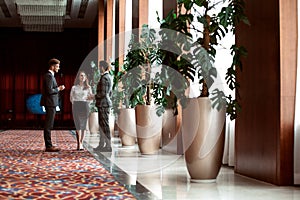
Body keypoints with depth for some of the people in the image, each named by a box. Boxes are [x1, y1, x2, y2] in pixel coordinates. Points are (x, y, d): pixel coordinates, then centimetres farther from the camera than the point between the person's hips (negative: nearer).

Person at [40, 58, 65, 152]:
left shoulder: (50, 75, 17)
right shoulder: (49, 76, -14)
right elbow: (49, 91, -22)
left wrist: (58, 88, 11)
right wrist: (58, 89, -9)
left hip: (51, 103, 11)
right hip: (50, 103, -11)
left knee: (49, 125, 13)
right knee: (48, 125, -8)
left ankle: (49, 145, 19)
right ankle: (48, 146, -5)